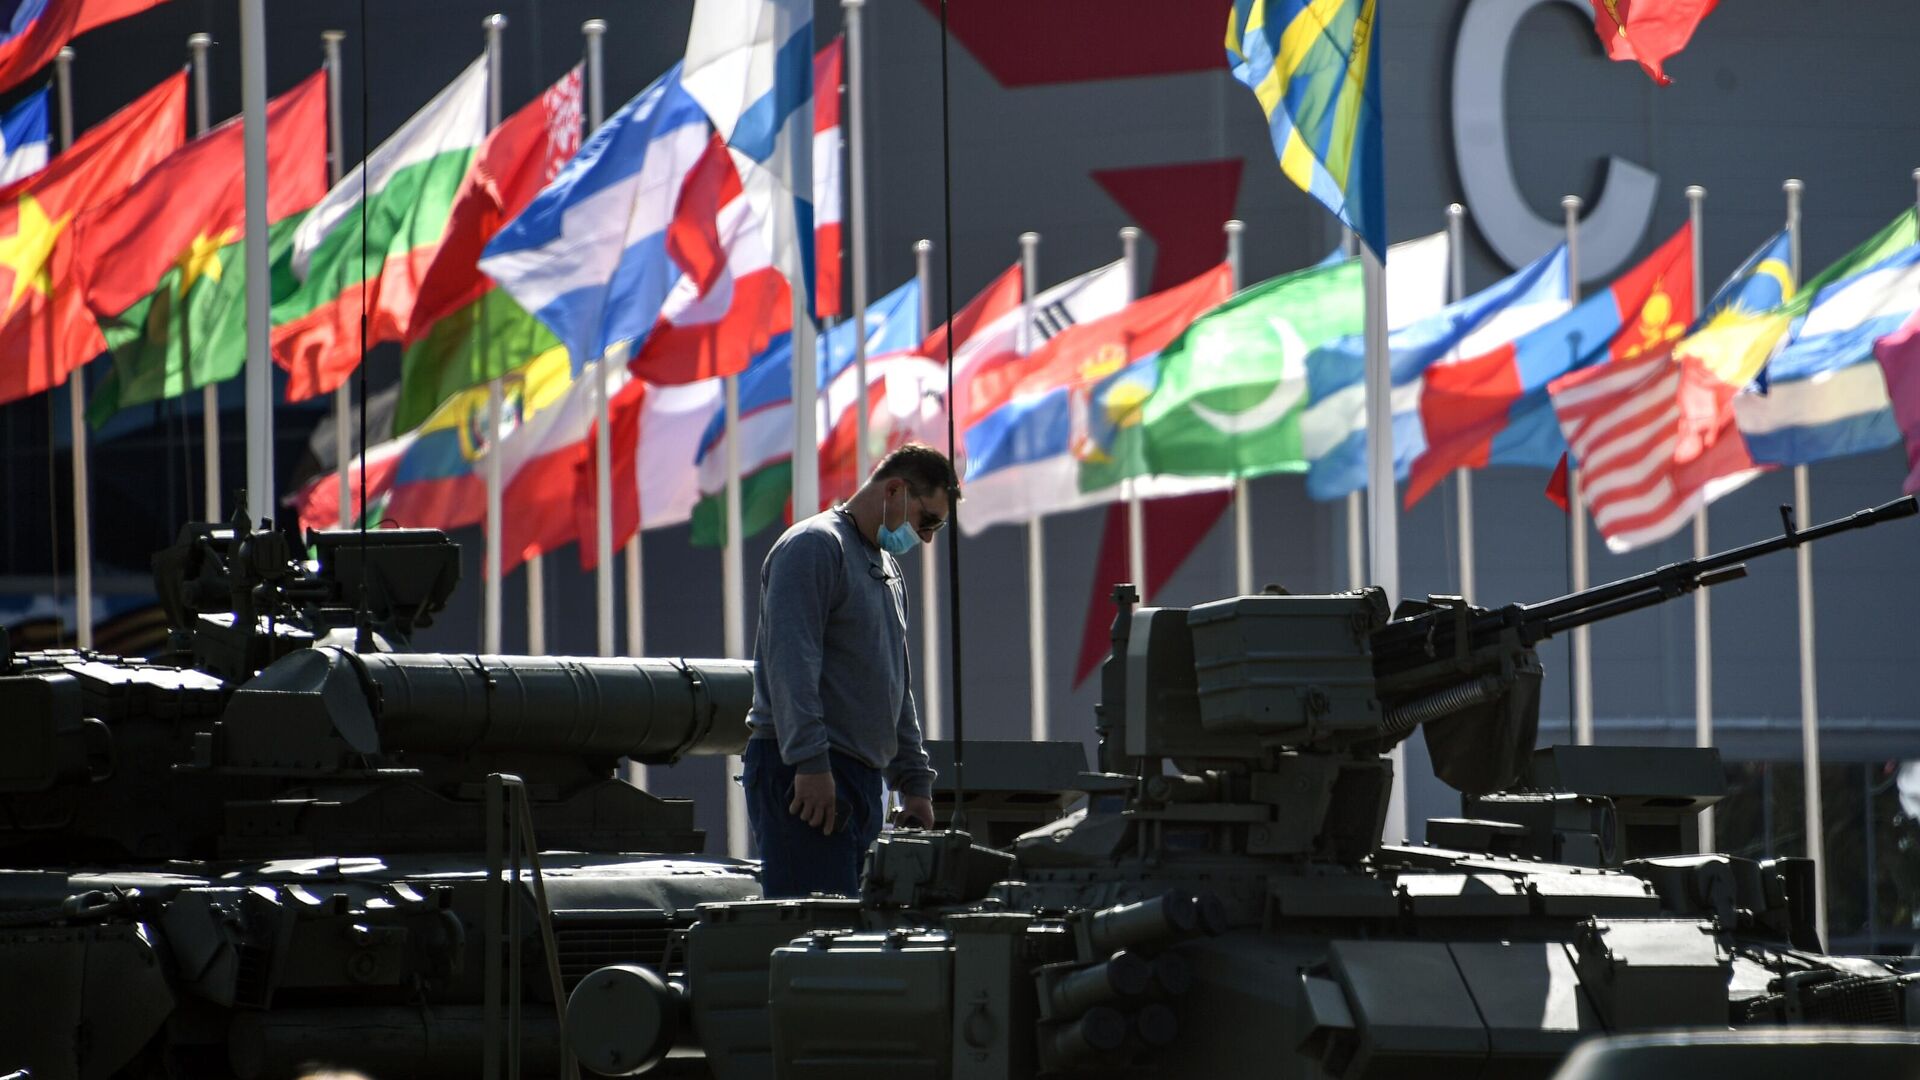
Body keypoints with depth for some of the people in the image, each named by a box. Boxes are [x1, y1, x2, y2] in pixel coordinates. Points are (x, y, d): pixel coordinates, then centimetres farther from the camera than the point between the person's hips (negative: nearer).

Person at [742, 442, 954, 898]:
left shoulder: (888, 570, 24)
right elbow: (790, 663, -18)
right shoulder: (813, 547, -7)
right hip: (805, 776, -9)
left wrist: (915, 785, 24)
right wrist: (811, 762, -25)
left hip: (861, 774, 9)